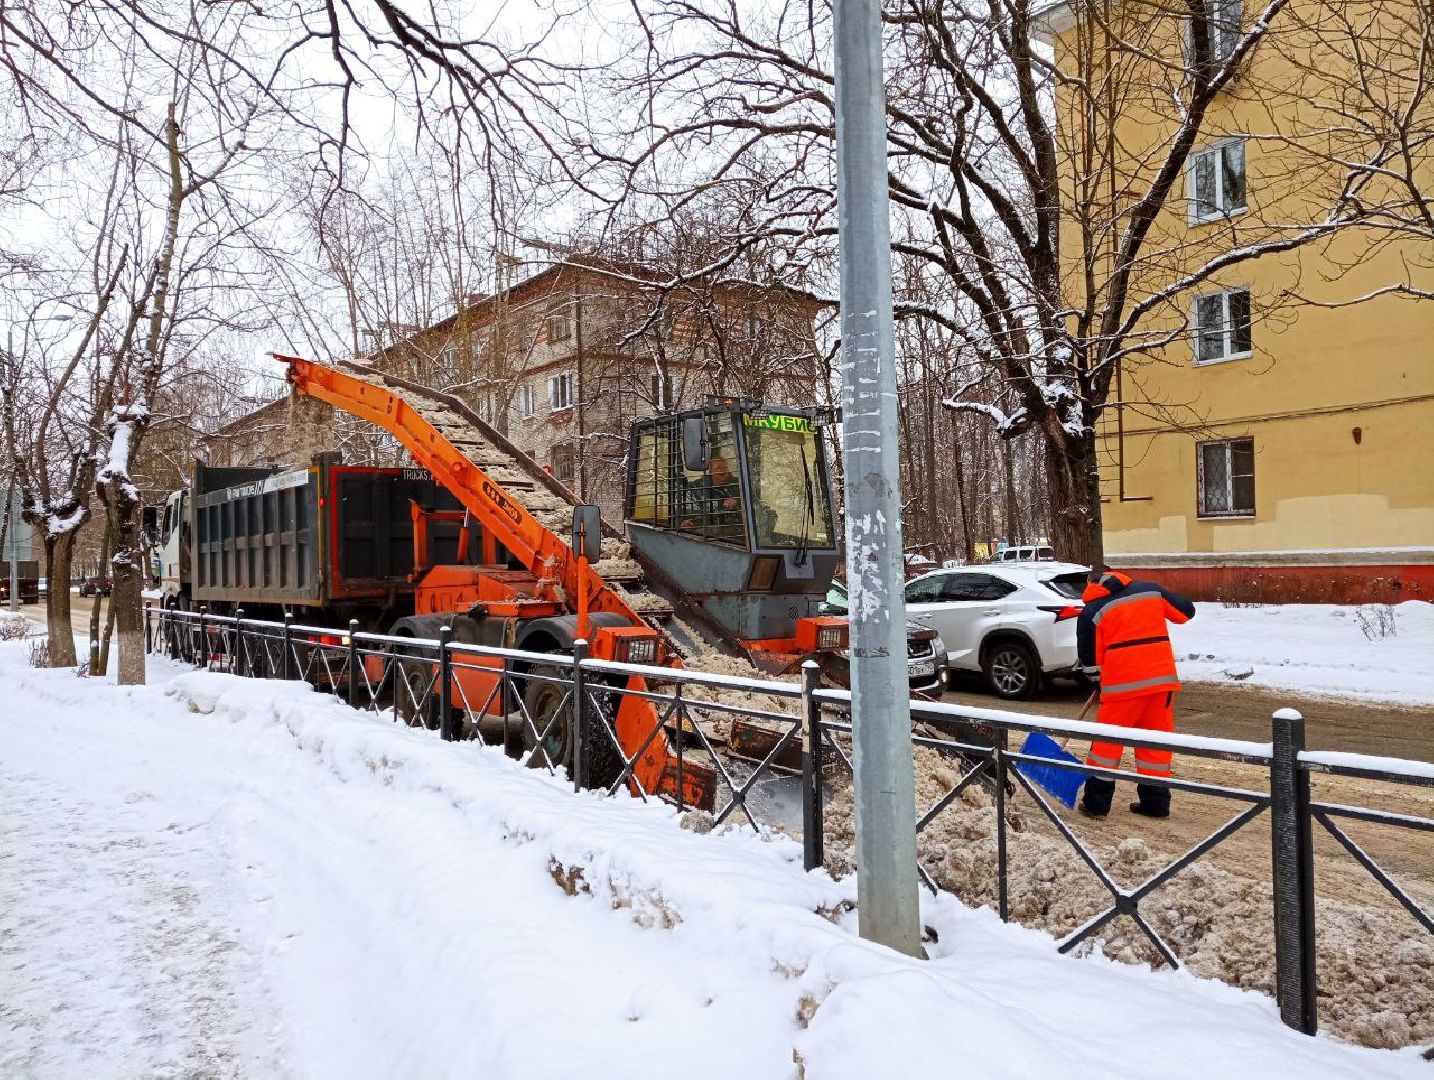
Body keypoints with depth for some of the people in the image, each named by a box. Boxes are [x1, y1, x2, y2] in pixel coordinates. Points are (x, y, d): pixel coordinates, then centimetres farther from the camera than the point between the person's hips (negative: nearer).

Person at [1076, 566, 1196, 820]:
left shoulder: (1092, 612, 1)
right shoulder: (1150, 590, 9)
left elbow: (1090, 657, 4)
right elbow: (1186, 611, 18)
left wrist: (1097, 683, 21)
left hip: (1122, 683, -3)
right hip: (1161, 677, 3)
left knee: (1108, 741, 7)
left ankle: (1096, 803, 10)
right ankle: (1156, 803, 18)